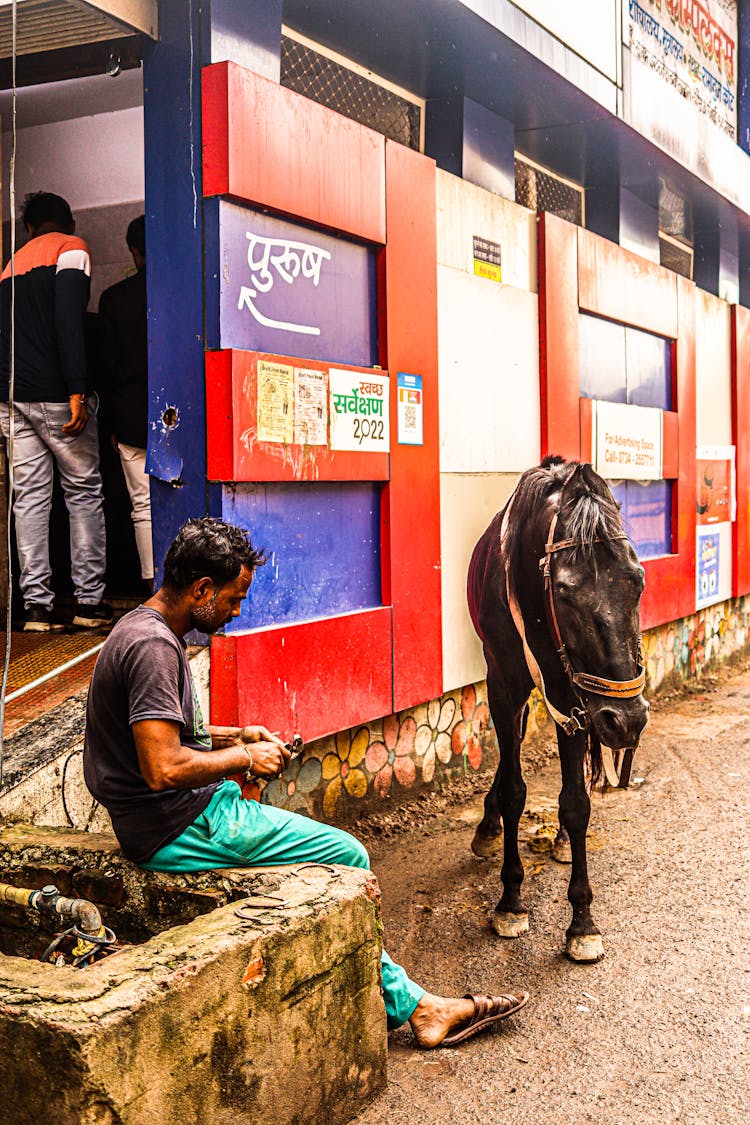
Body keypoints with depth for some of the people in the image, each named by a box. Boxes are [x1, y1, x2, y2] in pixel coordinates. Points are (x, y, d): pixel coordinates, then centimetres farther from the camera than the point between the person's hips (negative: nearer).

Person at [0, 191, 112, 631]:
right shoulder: (72, 248, 1)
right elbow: (68, 320, -14)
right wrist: (77, 391, -21)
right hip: (53, 394, -6)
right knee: (84, 492, 3)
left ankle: (37, 604, 1)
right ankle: (90, 600, 3)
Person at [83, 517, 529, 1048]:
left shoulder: (145, 630, 12)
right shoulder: (152, 646, -21)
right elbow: (163, 768, -28)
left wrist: (235, 734, 12)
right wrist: (244, 756, -13)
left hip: (183, 814, 11)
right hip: (177, 829, -11)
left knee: (339, 852, 12)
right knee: (347, 857, -6)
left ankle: (411, 1004, 14)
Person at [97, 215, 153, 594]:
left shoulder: (113, 298, 2)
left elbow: (106, 365, 4)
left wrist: (113, 422, 10)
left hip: (132, 419, 1)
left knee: (143, 505, 4)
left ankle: (154, 587, 3)